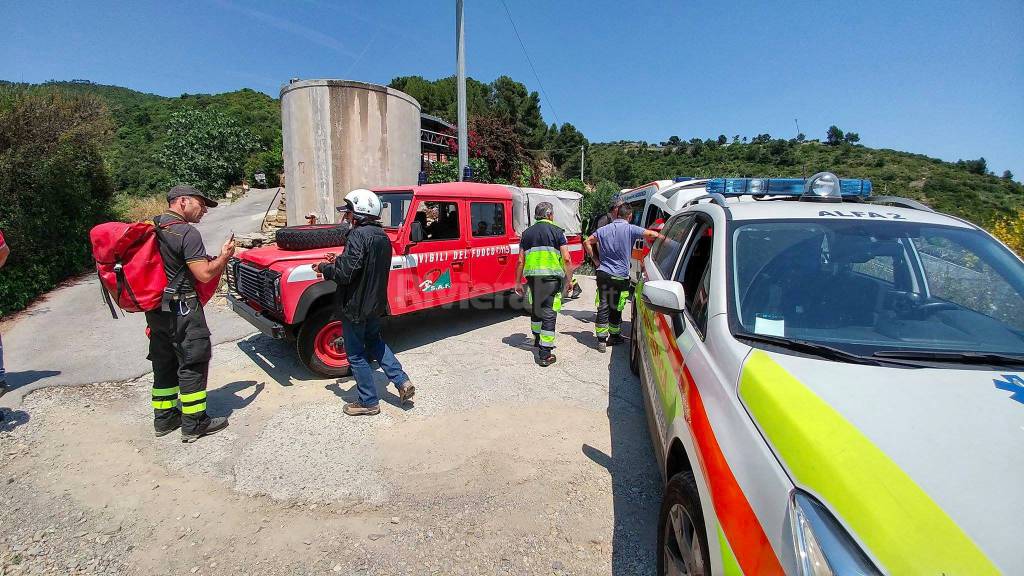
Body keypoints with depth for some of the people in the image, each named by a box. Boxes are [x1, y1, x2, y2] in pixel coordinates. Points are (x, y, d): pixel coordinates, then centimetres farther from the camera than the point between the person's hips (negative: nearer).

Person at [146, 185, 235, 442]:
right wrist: (225, 256, -5)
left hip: (155, 307, 9)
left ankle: (164, 418, 30)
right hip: (182, 309, -9)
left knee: (164, 363, 18)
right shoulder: (187, 233, -17)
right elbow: (204, 274, -20)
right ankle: (194, 423, 9)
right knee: (193, 363, 1)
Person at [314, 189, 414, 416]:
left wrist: (324, 267, -7)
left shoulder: (359, 235, -21)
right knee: (374, 341, 28)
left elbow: (345, 273, -26)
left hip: (355, 306, -9)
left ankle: (369, 402, 18)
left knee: (356, 355, 7)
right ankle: (402, 382, 21)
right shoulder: (382, 236, 7)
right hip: (376, 303, 9)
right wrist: (338, 261, 11)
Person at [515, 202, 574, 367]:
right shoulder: (557, 231, 0)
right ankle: (545, 354, -4)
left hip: (532, 277, 4)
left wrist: (518, 282, 15)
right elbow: (566, 259, -7)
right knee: (549, 313, -2)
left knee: (535, 309, 23)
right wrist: (569, 279, 3)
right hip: (552, 277, -4)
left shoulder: (527, 233, 10)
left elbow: (521, 261, 8)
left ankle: (537, 340, 41)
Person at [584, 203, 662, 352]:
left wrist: (595, 260, 12)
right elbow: (652, 234, -12)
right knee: (615, 308, 11)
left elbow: (587, 243, 10)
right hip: (621, 277, -3)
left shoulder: (604, 230, 7)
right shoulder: (630, 229, -7)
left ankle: (601, 340, 3)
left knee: (603, 307, 4)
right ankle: (614, 336, 26)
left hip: (603, 274, 3)